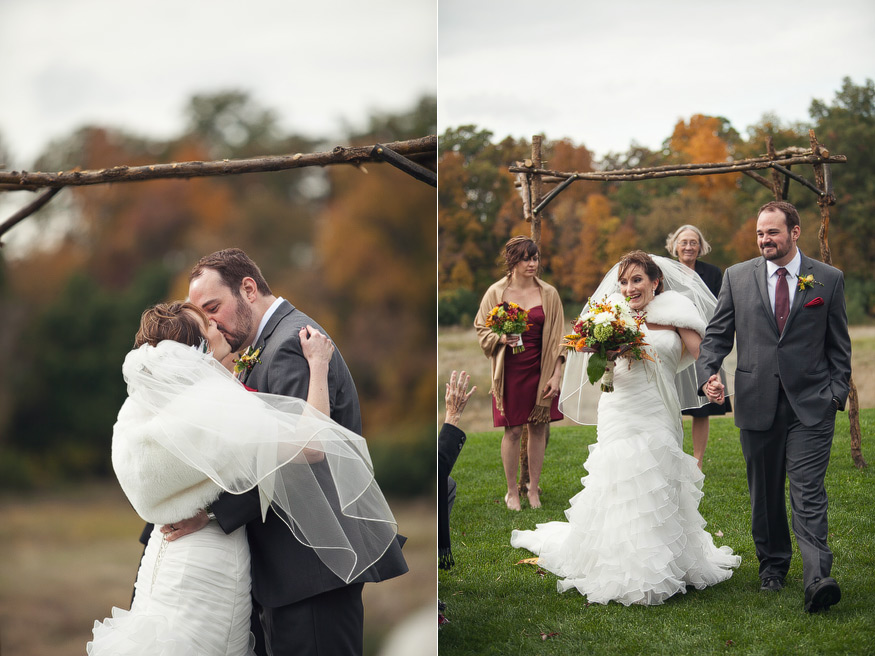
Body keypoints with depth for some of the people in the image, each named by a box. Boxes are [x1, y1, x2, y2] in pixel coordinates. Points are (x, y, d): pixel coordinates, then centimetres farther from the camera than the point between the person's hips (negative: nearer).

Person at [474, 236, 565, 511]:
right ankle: (512, 491, 15)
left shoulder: (549, 294, 2)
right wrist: (502, 338, -17)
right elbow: (482, 331, 4)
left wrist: (555, 375, -2)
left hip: (540, 369, 2)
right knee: (512, 430, 0)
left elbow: (557, 337, 4)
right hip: (510, 370, -2)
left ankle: (533, 488, 20)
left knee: (539, 428, 6)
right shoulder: (496, 293, -3)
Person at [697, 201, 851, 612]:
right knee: (765, 493, 11)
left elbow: (839, 345, 7)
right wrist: (708, 373, -9)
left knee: (808, 493, -10)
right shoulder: (737, 277, 6)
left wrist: (837, 393, -1)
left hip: (811, 406, -2)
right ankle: (772, 565, 27)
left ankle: (817, 579, -15)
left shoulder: (829, 279, 4)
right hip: (757, 404, 2)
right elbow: (716, 334, 8)